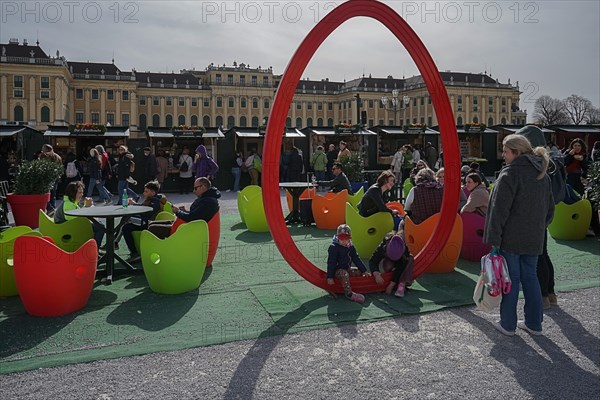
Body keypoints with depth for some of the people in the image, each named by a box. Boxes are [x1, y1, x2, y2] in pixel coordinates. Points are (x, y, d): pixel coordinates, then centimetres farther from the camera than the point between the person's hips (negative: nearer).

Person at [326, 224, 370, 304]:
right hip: (336, 271, -8)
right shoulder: (333, 247, -16)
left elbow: (357, 259, 12)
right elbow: (331, 263, -18)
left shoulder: (351, 247, 6)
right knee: (344, 274, -36)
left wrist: (364, 270, 6)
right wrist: (330, 277, -21)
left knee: (360, 272, 2)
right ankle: (349, 294, -34)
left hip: (347, 269, 8)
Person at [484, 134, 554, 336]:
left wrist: (493, 239, -15)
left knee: (510, 279, 3)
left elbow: (499, 210, -18)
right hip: (533, 239, 7)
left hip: (511, 237, -7)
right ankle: (534, 323, 22)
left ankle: (508, 324, 13)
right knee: (530, 277, 15)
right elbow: (549, 208, 17)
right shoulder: (542, 175, 10)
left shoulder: (510, 173, -14)